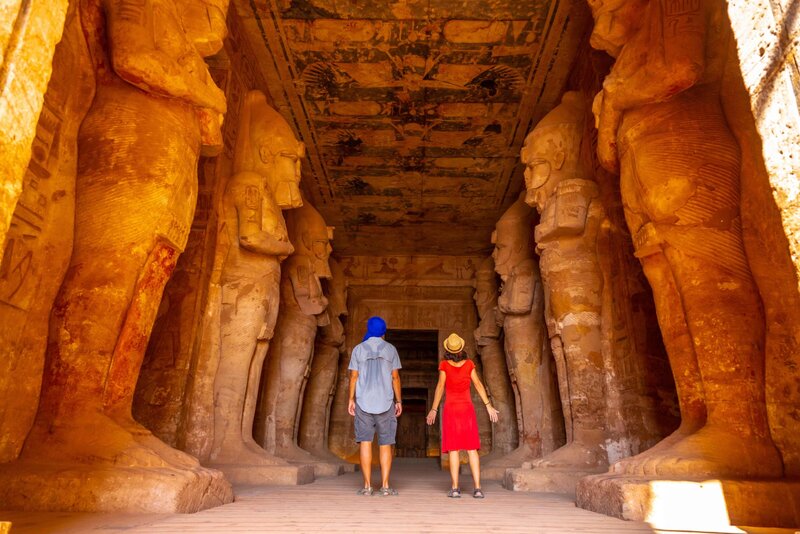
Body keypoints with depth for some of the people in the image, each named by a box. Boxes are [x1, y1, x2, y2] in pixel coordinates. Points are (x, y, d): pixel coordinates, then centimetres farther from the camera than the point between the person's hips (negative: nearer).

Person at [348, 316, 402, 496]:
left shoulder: (358, 349, 3)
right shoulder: (391, 349, 3)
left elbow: (354, 376, 0)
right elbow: (395, 377, 0)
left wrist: (351, 400, 5)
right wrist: (398, 401, 5)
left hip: (363, 401, 0)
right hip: (385, 402, 0)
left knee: (365, 442, 2)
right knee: (385, 444, 4)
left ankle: (367, 486, -1)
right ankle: (385, 486, -1)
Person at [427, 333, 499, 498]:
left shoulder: (444, 364, -4)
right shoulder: (469, 364, 1)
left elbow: (440, 387, -9)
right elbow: (478, 385, -3)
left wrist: (433, 410, -4)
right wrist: (488, 406, 0)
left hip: (451, 410, -1)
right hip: (467, 409, 1)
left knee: (454, 449, 0)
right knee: (472, 449, 1)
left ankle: (455, 488, -6)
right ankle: (477, 488, -7)